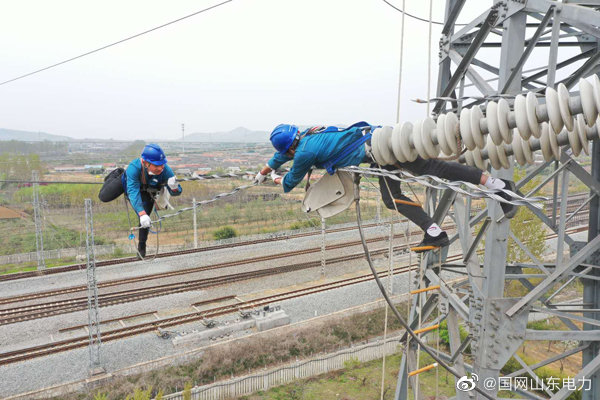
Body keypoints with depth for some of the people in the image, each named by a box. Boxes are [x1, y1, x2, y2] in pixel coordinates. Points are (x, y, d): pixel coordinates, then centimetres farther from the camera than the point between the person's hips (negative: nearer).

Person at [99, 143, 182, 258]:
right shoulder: (134, 167, -47)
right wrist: (142, 214, -63)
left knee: (145, 220, -13)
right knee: (103, 197, 12)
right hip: (128, 181, 0)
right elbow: (133, 192, -51)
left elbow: (176, 192, -33)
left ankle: (141, 247, 15)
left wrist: (174, 187, -59)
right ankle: (116, 174, 41)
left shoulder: (165, 170, -42)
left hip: (147, 192, 0)